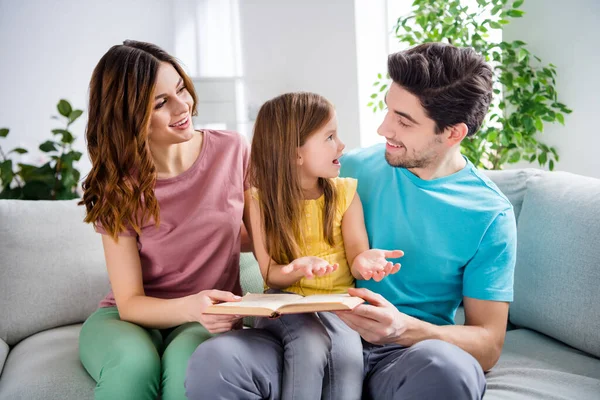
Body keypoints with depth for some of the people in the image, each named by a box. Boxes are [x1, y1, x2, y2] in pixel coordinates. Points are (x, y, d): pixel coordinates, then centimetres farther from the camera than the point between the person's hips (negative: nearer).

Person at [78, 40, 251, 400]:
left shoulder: (232, 150, -6)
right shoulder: (119, 186, -9)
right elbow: (130, 303, -14)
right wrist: (190, 307, -35)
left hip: (210, 318, 1)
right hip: (130, 317, 0)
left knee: (188, 361, -35)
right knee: (133, 364, -35)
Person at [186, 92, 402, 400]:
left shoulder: (345, 193, 3)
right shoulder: (261, 202, -2)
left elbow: (356, 255, -3)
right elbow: (271, 274, -3)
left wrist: (364, 260, -29)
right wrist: (300, 268, -27)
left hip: (336, 305, 1)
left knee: (345, 349, -33)